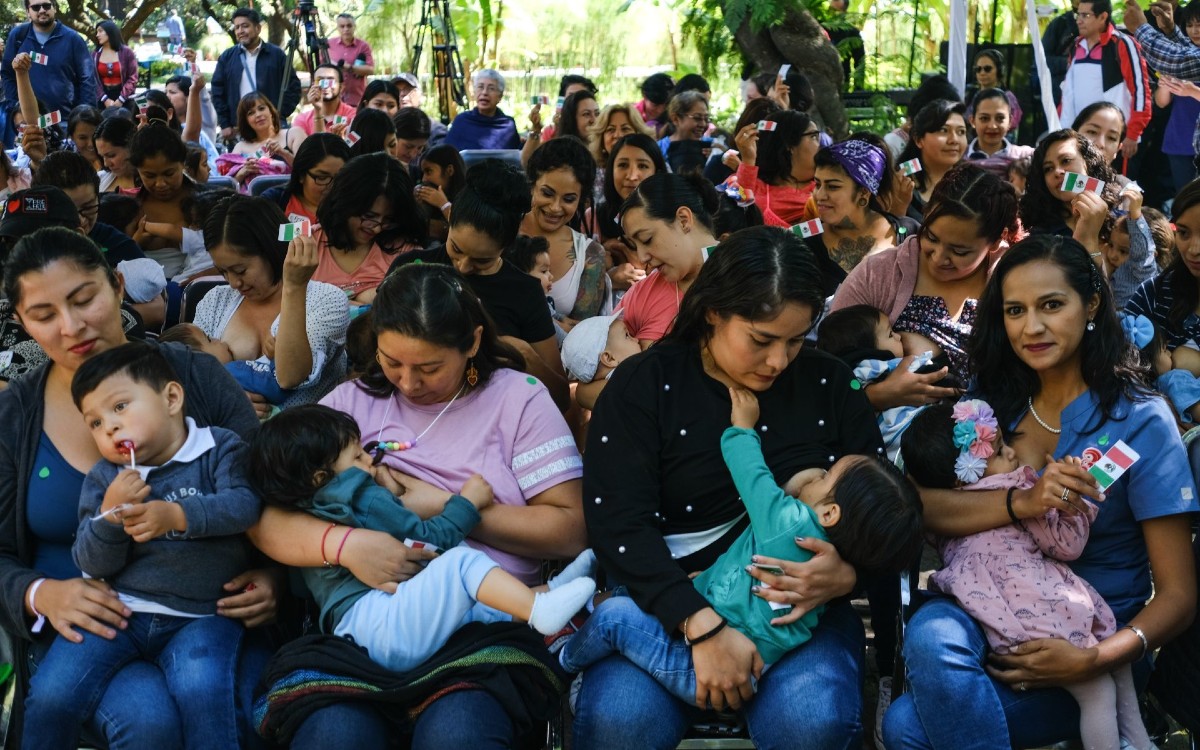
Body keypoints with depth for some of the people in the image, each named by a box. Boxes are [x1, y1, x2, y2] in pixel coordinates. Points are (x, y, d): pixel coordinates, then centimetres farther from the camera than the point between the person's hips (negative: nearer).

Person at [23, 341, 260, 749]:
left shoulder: (220, 447, 1)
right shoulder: (103, 478, 9)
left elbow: (245, 503, -16)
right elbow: (94, 565, 4)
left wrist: (177, 515, -27)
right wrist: (109, 514, -15)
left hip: (199, 616, -3)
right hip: (117, 609, 3)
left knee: (200, 689, -31)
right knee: (51, 696, -12)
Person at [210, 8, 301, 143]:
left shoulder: (276, 54, 6)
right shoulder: (227, 57, 10)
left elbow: (293, 87, 5)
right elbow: (218, 92, 10)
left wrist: (279, 117, -4)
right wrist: (225, 125, 2)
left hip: (271, 127, -1)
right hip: (237, 129, 2)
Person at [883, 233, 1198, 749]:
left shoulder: (1140, 421, -7)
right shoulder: (991, 399, 5)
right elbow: (921, 507, -11)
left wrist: (1095, 661, -25)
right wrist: (1023, 503, -28)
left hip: (1097, 644, -4)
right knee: (930, 628, -32)